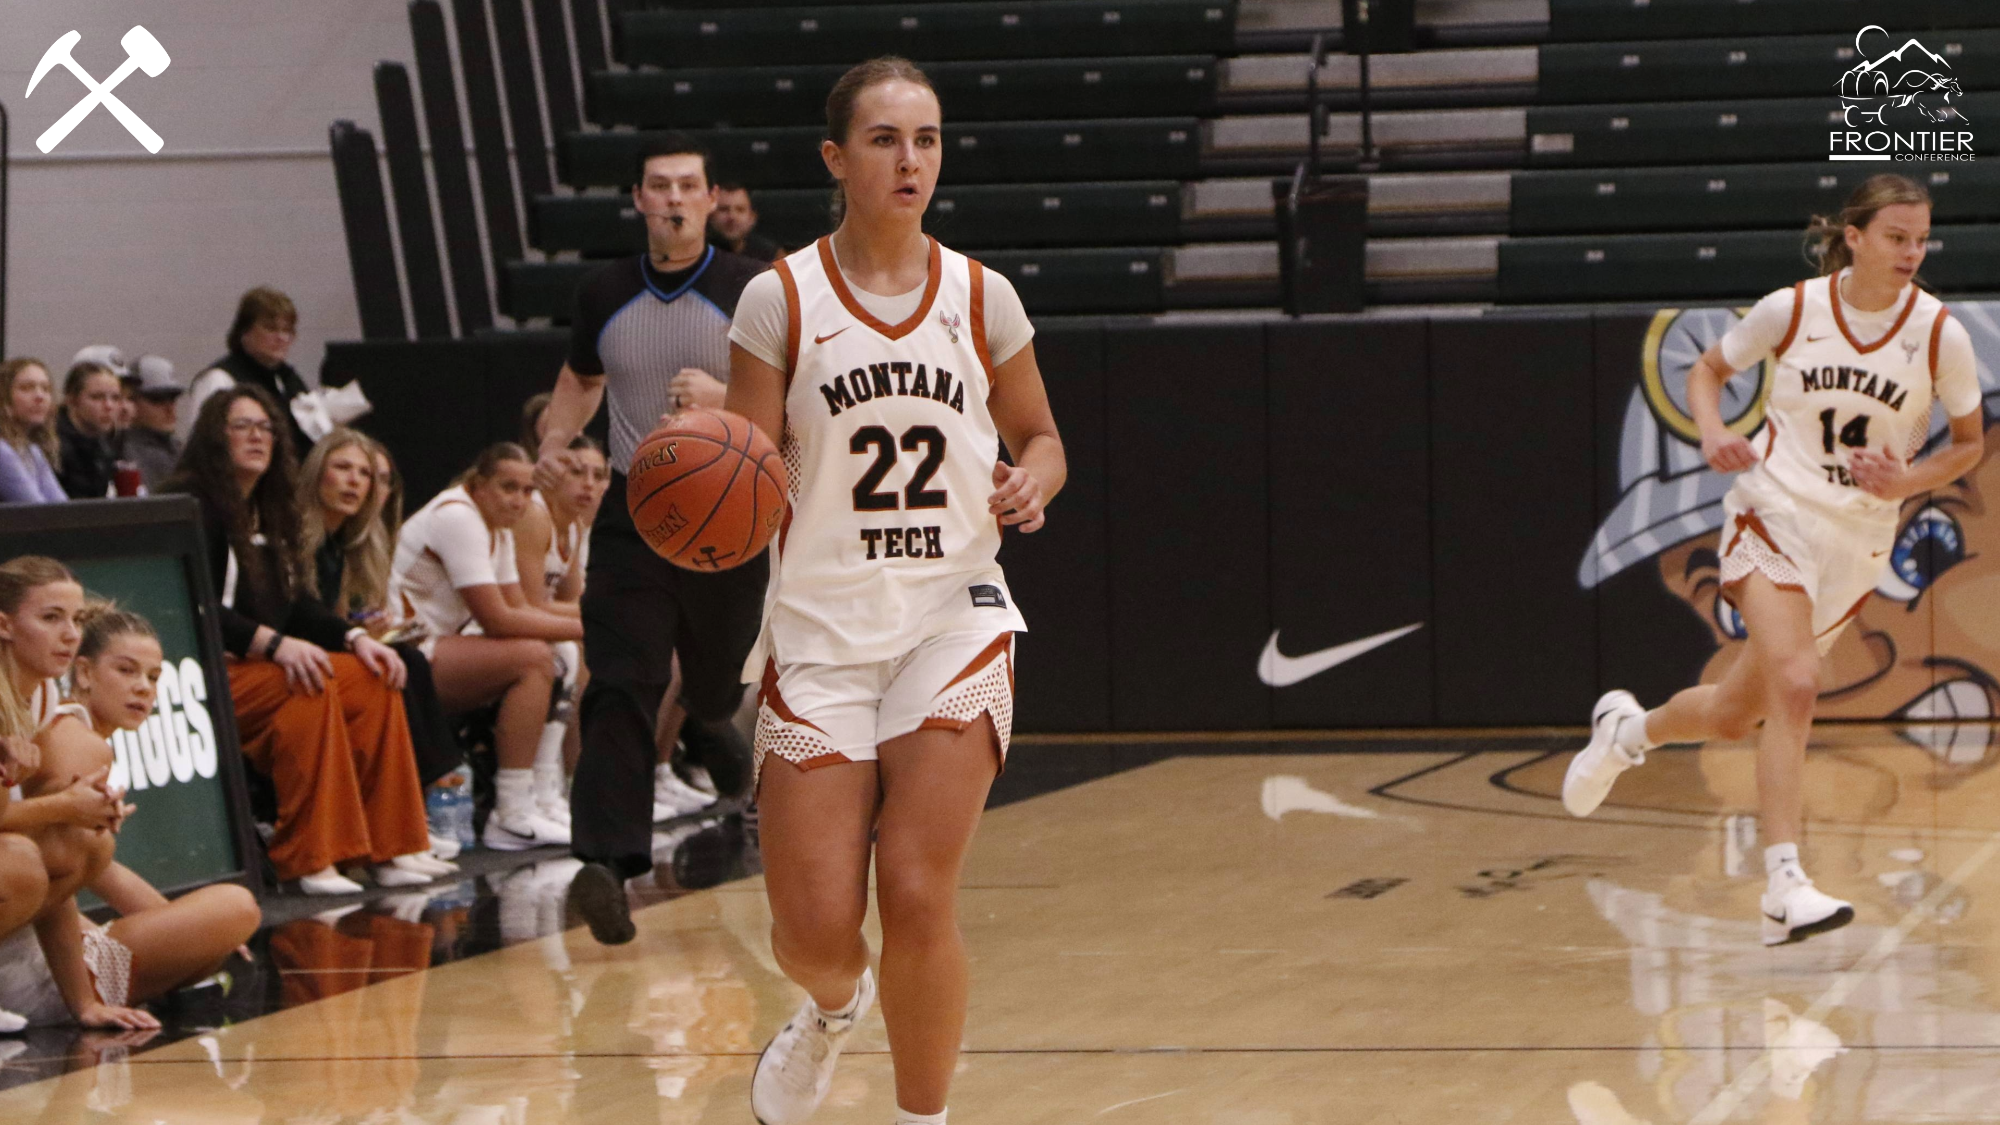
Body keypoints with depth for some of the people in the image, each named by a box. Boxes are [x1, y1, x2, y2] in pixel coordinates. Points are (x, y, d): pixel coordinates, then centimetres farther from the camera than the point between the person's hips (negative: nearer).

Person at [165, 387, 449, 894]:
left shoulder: (267, 510, 20)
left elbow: (295, 605, 17)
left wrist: (356, 638, 0)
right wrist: (274, 644, -28)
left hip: (266, 664, 9)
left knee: (374, 680, -7)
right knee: (310, 689, -31)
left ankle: (391, 850, -10)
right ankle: (309, 860, -32)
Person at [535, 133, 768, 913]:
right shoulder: (604, 294, 3)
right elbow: (581, 377, 21)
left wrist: (724, 399, -28)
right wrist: (554, 444, 3)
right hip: (634, 514, 1)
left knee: (716, 678, 16)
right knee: (619, 689, -14)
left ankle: (715, 724, 55)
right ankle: (608, 861, -21)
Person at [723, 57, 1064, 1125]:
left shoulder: (979, 297, 3)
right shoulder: (780, 300, -3)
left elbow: (1039, 437, 16)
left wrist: (1030, 482, -6)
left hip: (952, 620, 1)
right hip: (820, 626, -1)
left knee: (917, 896, -14)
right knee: (814, 933, -3)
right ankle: (833, 1009, 36)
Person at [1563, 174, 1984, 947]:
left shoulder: (1941, 335, -7)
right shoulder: (1792, 310, -7)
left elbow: (1969, 443, 6)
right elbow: (1707, 371, 9)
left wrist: (1905, 482, -12)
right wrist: (1713, 433, -11)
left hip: (1858, 542, 3)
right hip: (1775, 512, -3)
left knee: (1736, 715, 11)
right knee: (1795, 685, -25)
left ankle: (1630, 729, 44)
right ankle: (1785, 889, -25)